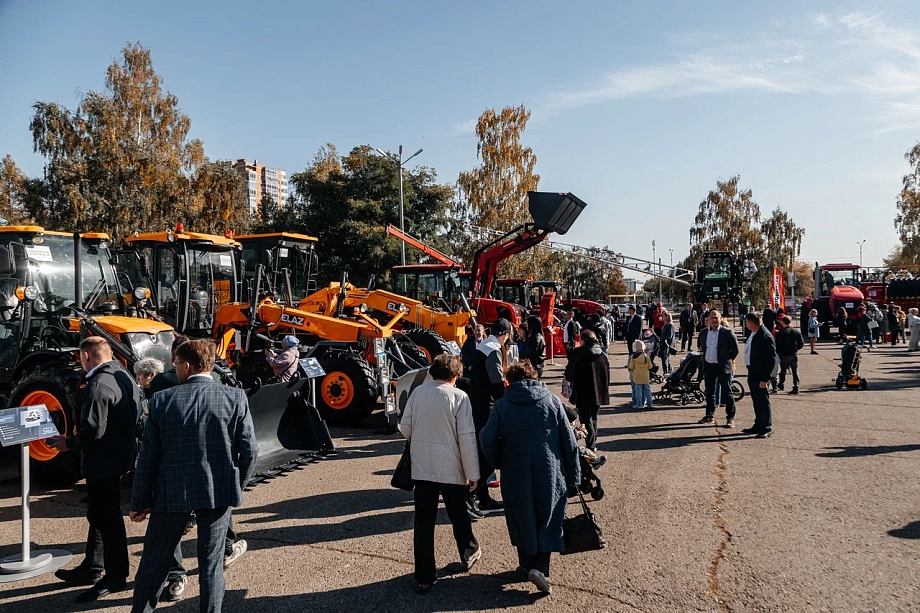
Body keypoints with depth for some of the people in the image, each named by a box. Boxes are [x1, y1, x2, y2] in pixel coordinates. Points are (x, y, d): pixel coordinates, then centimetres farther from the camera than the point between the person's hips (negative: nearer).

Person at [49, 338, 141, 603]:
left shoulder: (98, 386, -23)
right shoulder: (124, 376, 6)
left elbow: (93, 432, -26)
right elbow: (137, 413, 13)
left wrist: (68, 442, -8)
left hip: (103, 461, -10)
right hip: (120, 452, 10)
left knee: (107, 518, 3)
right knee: (99, 514, 21)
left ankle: (115, 577, 15)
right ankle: (91, 569, 34)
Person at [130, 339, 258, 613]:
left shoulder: (162, 400, -8)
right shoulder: (235, 398, -9)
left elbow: (148, 456, -4)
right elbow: (249, 451, -8)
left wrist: (140, 501, 7)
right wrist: (237, 486, 9)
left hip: (171, 493, 1)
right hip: (218, 492, 0)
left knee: (154, 559, 19)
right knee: (211, 563, 11)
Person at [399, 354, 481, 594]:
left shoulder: (418, 392, -1)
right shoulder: (459, 397, -12)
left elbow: (405, 427, 3)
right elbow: (467, 438, -12)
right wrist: (473, 473, -4)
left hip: (421, 467, 2)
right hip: (450, 468, -2)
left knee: (423, 522, 8)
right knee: (458, 515, 20)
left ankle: (424, 578, 13)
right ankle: (469, 554, 43)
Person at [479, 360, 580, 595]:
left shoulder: (502, 405, -6)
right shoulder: (552, 402, -3)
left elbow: (487, 439, -12)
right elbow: (569, 442, -2)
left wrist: (501, 462, 6)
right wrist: (573, 476, 6)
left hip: (515, 475, 0)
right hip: (549, 474, 0)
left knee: (521, 517, 18)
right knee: (547, 519, 12)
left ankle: (527, 563, 30)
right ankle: (539, 567, -2)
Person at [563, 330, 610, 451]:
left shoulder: (579, 353, -14)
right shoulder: (602, 355, 6)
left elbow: (569, 373, -15)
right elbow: (607, 375, 12)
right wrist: (605, 389, 22)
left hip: (584, 394, -6)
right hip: (599, 394, 6)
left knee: (586, 419, 1)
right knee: (593, 418, 19)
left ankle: (591, 446, -2)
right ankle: (593, 444, 25)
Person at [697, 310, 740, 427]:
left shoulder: (727, 333, -9)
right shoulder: (703, 332, 6)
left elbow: (735, 349, -2)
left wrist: (728, 360, 6)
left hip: (723, 367, -5)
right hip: (708, 366, 5)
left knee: (727, 393, -2)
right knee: (709, 392, 13)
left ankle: (730, 418, 6)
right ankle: (710, 415, 25)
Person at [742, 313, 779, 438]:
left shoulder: (765, 337, -21)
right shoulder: (754, 334, 9)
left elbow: (771, 360, -21)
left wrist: (764, 379, -22)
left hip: (760, 375, -10)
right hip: (753, 373, 10)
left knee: (763, 401, -1)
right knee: (756, 401, 18)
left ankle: (767, 428, 10)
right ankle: (758, 426, 30)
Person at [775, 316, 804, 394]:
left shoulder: (781, 333, -12)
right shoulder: (797, 332, 0)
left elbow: (778, 345, -13)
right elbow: (801, 344, 1)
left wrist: (778, 353, 3)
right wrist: (795, 349, 15)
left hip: (784, 355, -2)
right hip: (794, 355, 2)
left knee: (783, 370, 15)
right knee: (795, 371, 6)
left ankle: (781, 385, 26)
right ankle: (796, 387, 2)